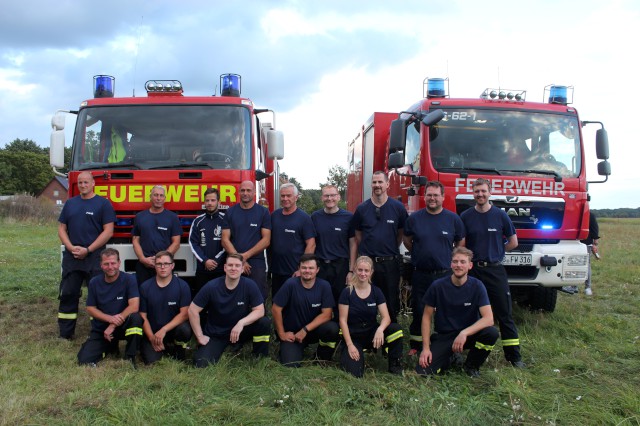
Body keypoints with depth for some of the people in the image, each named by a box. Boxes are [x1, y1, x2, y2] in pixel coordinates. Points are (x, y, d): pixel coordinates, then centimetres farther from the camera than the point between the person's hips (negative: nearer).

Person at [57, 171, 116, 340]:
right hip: (71, 256, 5)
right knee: (67, 294, 6)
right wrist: (71, 247, -6)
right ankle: (65, 334, 15)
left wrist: (88, 250, -12)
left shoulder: (103, 203, 0)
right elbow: (62, 228, 12)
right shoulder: (70, 203, 14)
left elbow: (108, 231, -7)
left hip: (94, 257, -4)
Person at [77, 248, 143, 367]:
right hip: (100, 329, 3)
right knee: (84, 360, -15)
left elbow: (134, 306, -22)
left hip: (123, 326, -3)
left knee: (136, 318, -35)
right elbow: (90, 309, 0)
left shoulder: (129, 279, -13)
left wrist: (113, 326, -23)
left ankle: (130, 357, -15)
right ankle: (111, 346, 16)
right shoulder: (94, 282, -2)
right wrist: (110, 318, -19)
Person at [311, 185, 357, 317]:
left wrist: (351, 270, -5)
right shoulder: (315, 217, 4)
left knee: (340, 301, 7)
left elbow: (353, 244, -1)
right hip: (320, 265, 1)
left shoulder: (348, 217, -1)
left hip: (340, 266, -1)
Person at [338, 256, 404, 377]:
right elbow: (343, 320, -10)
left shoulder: (376, 292, -2)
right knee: (355, 372, -26)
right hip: (353, 336, -3)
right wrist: (350, 345, -18)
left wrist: (380, 329, -33)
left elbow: (386, 317, -10)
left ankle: (395, 366, -6)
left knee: (395, 329, -28)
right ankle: (346, 354, 11)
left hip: (371, 333, 3)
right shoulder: (347, 292, -10)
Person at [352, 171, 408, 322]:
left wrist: (391, 250, 9)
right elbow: (358, 236, 11)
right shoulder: (362, 209, 2)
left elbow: (401, 233, 10)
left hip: (390, 262, 0)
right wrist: (367, 251, 7)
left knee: (391, 301, 7)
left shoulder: (398, 207, 0)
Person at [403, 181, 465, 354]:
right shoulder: (414, 218, 1)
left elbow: (461, 243, 12)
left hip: (445, 274, 0)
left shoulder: (453, 219, 0)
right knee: (418, 311, 8)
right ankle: (415, 346, 20)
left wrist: (450, 258, 7)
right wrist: (419, 253, 10)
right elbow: (406, 240, 14)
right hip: (420, 274, 0)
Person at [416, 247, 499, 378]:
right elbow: (427, 316, -4)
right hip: (443, 336, -1)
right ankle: (446, 360, 13)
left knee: (492, 333, -31)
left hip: (469, 334, 1)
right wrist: (426, 348, -11)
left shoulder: (477, 286, -11)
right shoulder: (438, 286, -11)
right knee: (422, 370, -22)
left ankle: (471, 365, -2)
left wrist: (464, 333, -34)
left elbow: (489, 318, -20)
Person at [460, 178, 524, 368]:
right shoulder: (465, 216, 2)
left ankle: (514, 356, 6)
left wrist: (494, 252, 8)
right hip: (472, 270, 1)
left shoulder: (500, 215, 1)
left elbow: (513, 242, 9)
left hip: (495, 270, -1)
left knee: (505, 313, 1)